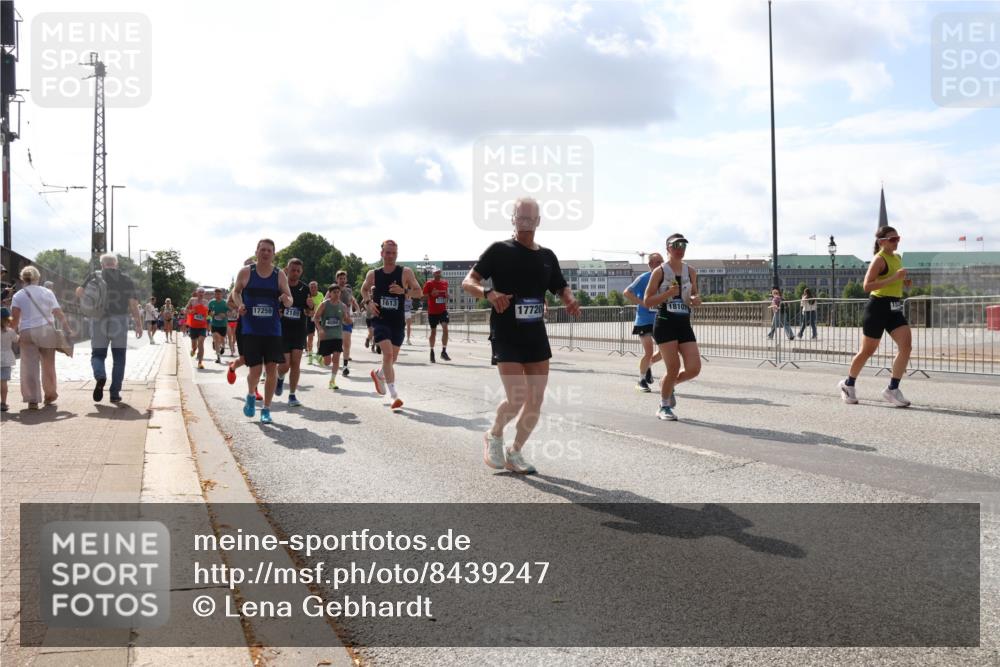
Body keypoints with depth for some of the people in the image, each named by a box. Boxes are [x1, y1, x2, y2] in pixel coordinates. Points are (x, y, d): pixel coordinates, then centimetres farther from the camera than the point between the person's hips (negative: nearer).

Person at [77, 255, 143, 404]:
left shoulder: (95, 276, 4)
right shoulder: (125, 278, 4)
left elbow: (79, 293, -4)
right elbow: (133, 303, -3)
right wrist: (139, 324, 0)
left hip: (99, 321, 0)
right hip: (119, 322, 0)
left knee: (98, 354, 12)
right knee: (118, 358, 9)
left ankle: (100, 377, -19)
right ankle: (115, 393, 4)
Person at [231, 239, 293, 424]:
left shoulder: (280, 275, 1)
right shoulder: (246, 272, -1)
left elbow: (289, 299, 5)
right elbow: (236, 291, 13)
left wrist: (287, 300, -19)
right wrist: (239, 304, -8)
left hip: (273, 330, 2)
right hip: (251, 330, -1)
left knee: (272, 368, 1)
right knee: (255, 369, -6)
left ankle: (266, 409, 16)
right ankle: (251, 396, 28)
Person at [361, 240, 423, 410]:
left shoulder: (406, 272, -4)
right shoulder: (373, 274, 1)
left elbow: (418, 292, -4)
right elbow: (364, 290, 18)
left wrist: (404, 291, -23)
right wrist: (368, 302, -1)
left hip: (398, 321, 2)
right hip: (380, 319, -2)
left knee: (392, 358, 14)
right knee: (388, 354, -19)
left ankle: (378, 374, 48)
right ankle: (394, 395, -18)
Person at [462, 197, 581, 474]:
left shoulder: (547, 256, 10)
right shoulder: (499, 250, -5)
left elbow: (562, 288, 18)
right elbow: (467, 282, -9)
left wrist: (570, 301, -5)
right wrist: (489, 293, -29)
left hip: (536, 336, 5)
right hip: (506, 336, -5)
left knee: (536, 401, 5)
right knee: (517, 399, -14)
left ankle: (514, 452, 24)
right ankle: (494, 436, 17)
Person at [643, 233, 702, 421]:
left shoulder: (691, 272, 11)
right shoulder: (659, 271, -3)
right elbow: (647, 302, -4)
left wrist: (696, 299, 0)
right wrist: (667, 293, -17)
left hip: (684, 323, 5)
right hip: (665, 323, -5)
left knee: (694, 368, -6)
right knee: (673, 368, -9)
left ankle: (668, 384, 26)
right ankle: (664, 407, 13)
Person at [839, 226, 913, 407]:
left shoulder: (897, 258, 14)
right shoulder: (879, 259, -11)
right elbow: (867, 286, -22)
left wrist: (904, 282, 9)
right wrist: (894, 278, -25)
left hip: (895, 308, 7)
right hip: (878, 306, -7)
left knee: (906, 344, -11)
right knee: (867, 350, 3)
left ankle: (892, 389, -5)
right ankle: (848, 384, 24)